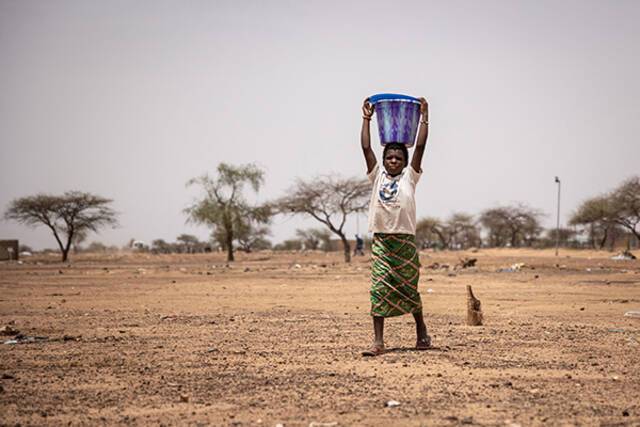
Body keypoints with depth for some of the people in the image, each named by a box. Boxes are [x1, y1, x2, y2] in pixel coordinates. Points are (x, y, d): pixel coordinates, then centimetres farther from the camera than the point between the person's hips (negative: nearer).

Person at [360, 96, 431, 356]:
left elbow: (420, 147, -3)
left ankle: (421, 331, 29)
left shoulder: (409, 177, 4)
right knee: (379, 290, -4)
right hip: (381, 240, 1)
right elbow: (366, 147, 3)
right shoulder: (377, 176, 8)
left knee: (408, 290, 8)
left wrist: (424, 117, -4)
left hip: (405, 239, -1)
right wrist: (366, 119, 3)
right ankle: (378, 342, -3)